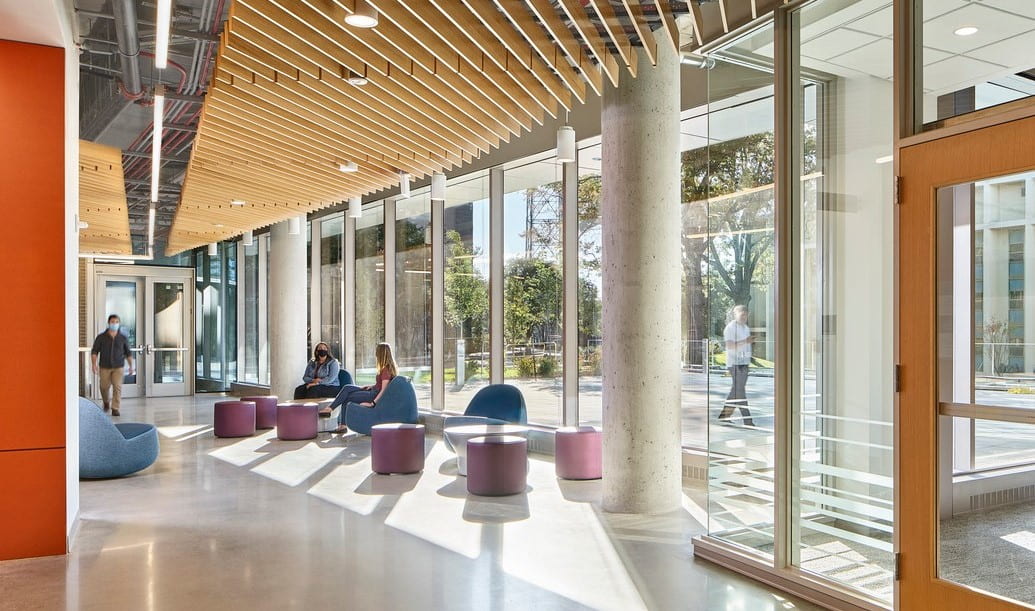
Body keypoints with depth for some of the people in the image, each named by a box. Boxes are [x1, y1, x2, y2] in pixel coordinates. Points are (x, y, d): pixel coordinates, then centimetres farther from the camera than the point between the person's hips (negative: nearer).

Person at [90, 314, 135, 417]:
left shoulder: (123, 338, 1)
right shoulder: (101, 337, -2)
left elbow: (128, 353, 8)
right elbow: (94, 351, -1)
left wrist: (131, 366, 4)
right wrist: (94, 364, -13)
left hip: (118, 367, 0)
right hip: (104, 367, 0)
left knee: (117, 387, -11)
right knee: (104, 387, 9)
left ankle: (115, 408, -6)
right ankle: (106, 402, 38)